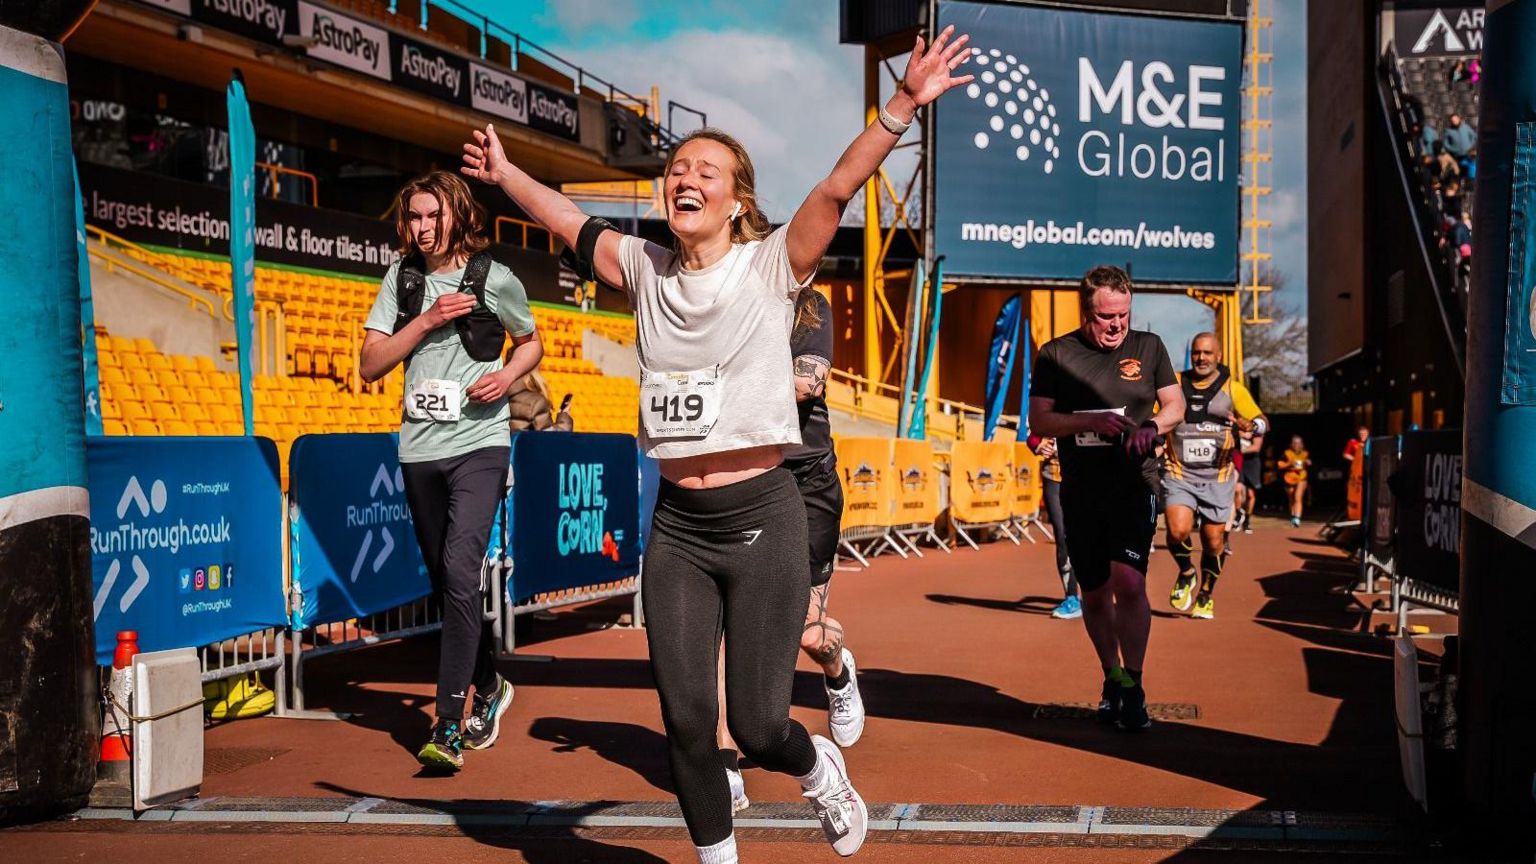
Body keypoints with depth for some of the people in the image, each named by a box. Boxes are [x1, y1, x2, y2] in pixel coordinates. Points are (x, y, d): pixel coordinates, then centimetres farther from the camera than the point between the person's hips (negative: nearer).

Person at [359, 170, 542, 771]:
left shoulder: (495, 280, -2)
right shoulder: (402, 278, 6)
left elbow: (532, 343, 14)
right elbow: (370, 366, 0)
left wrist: (507, 375, -7)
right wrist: (428, 319, -11)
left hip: (479, 444, -5)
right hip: (419, 447, 5)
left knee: (460, 572, -19)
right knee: (444, 581, 13)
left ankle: (449, 726, -15)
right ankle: (489, 687, 34)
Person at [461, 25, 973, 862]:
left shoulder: (770, 266, -4)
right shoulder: (645, 268, 7)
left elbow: (837, 189, -16)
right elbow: (569, 221, 22)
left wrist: (902, 105, -27)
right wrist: (504, 173, 32)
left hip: (761, 517, -4)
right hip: (676, 525, 4)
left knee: (757, 725, -1)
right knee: (684, 721, 4)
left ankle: (820, 769, 34)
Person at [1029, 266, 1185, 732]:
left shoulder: (1149, 346, 6)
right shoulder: (1056, 354, 2)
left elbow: (1175, 405, 12)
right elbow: (1039, 419, -1)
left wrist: (1152, 425, -9)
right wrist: (1090, 420, -16)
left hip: (1135, 487, -1)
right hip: (1081, 492, 1)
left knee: (1129, 582, -17)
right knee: (1094, 593, 10)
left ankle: (1132, 686, -4)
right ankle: (1111, 678, 30)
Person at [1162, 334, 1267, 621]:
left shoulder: (1232, 388, 2)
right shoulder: (1175, 383, 4)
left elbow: (1263, 422, 4)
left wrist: (1249, 425, -18)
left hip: (1217, 477, 0)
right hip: (1179, 475, 0)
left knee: (1214, 541, 4)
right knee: (1178, 531, -20)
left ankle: (1205, 595, 29)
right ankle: (1186, 574, 12)